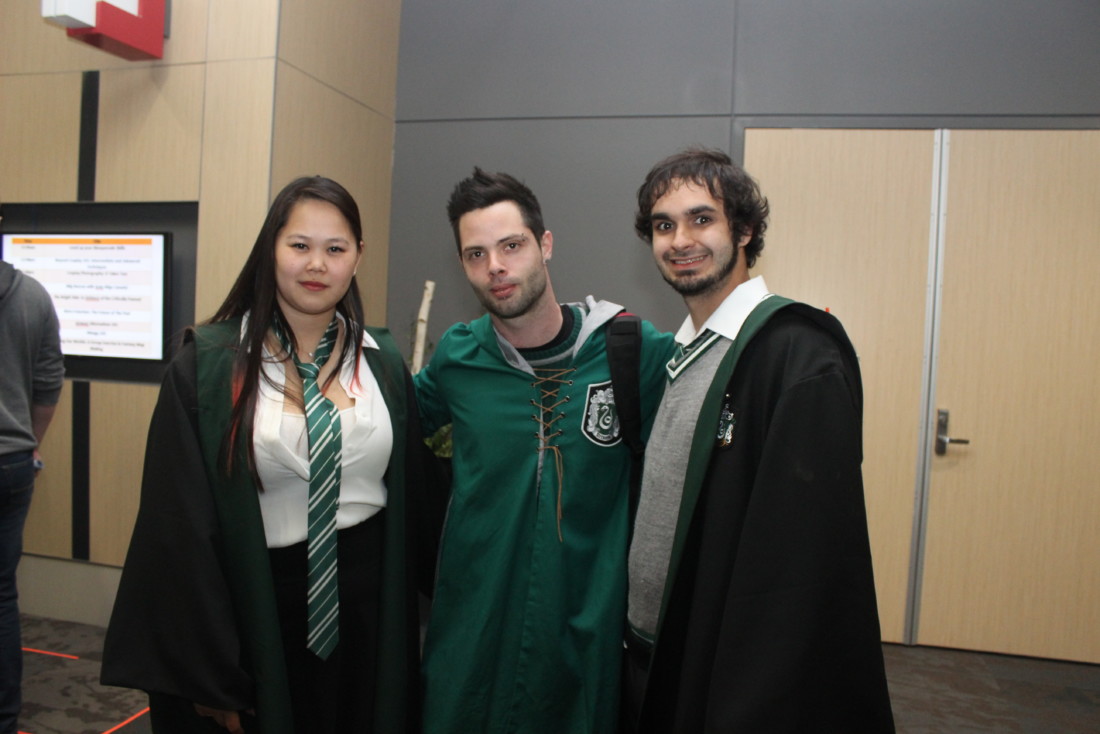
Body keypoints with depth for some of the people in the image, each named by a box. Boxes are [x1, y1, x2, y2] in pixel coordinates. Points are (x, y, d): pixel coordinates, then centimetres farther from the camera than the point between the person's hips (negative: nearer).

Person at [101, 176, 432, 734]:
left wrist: (406, 622, 6)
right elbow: (181, 525, -9)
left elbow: (410, 498, 6)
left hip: (369, 606, 3)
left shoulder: (384, 364, 1)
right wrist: (208, 677, -8)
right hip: (256, 608, -2)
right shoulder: (207, 367, -9)